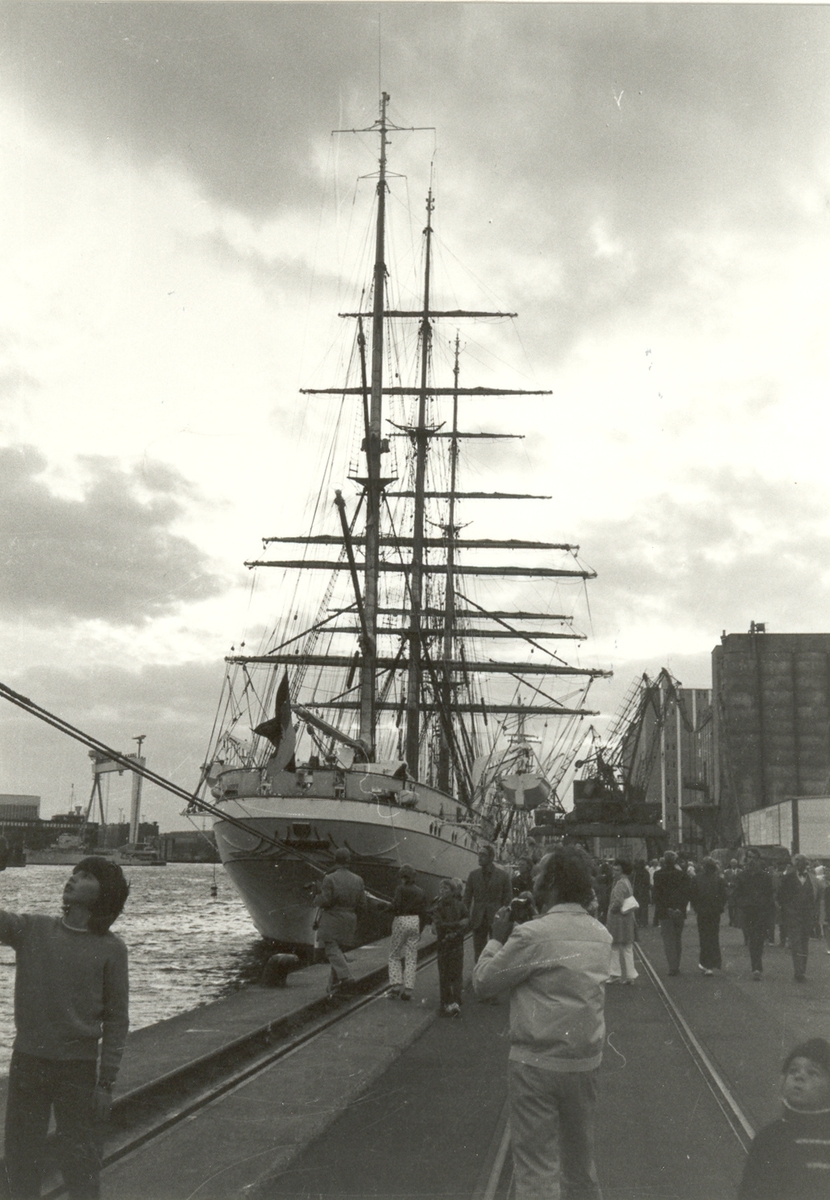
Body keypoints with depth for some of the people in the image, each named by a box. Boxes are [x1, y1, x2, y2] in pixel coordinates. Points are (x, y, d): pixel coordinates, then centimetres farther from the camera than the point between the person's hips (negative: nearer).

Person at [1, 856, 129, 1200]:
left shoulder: (110, 948, -4)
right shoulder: (32, 929, 2)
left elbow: (116, 1020, -2)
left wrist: (106, 1083, -5)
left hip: (78, 1067, -2)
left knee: (80, 1159, 6)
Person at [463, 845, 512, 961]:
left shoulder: (503, 875, -3)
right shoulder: (473, 875, 4)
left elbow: (508, 899, 1)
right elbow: (467, 898, 7)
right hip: (478, 921, 2)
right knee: (478, 953, 6)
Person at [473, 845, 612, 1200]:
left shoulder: (532, 935, -18)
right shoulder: (601, 935, 3)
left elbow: (482, 982, -10)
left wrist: (497, 938, 4)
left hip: (537, 1063, -6)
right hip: (587, 1061, 6)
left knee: (535, 1166, 2)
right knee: (580, 1157, 22)